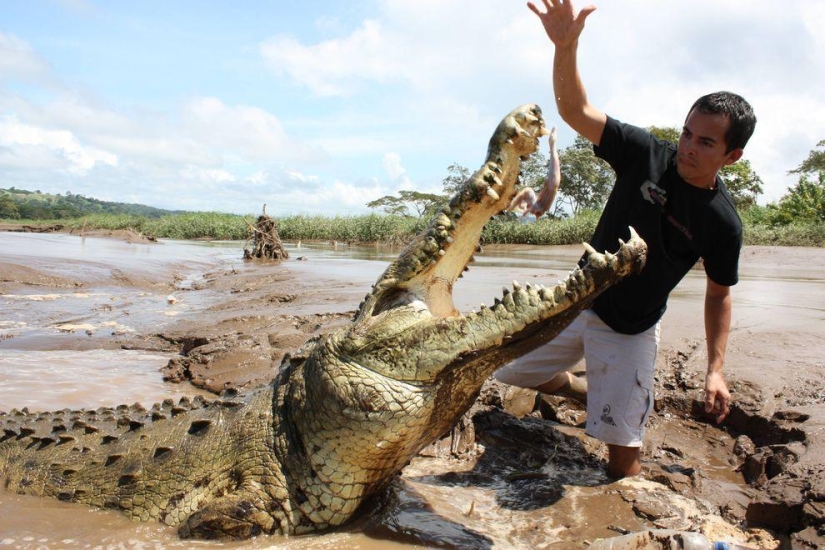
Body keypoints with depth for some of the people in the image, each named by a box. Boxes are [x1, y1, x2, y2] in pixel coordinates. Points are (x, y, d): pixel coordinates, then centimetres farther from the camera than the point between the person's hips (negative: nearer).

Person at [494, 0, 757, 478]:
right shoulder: (647, 153, -12)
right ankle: (595, 391, 37)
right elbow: (575, 111, -18)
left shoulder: (723, 224, -15)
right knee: (512, 371, 14)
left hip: (630, 332, -3)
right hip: (579, 302, 4)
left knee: (623, 452, -8)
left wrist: (716, 370, -8)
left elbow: (718, 295, -1)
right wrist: (566, 46, -35)